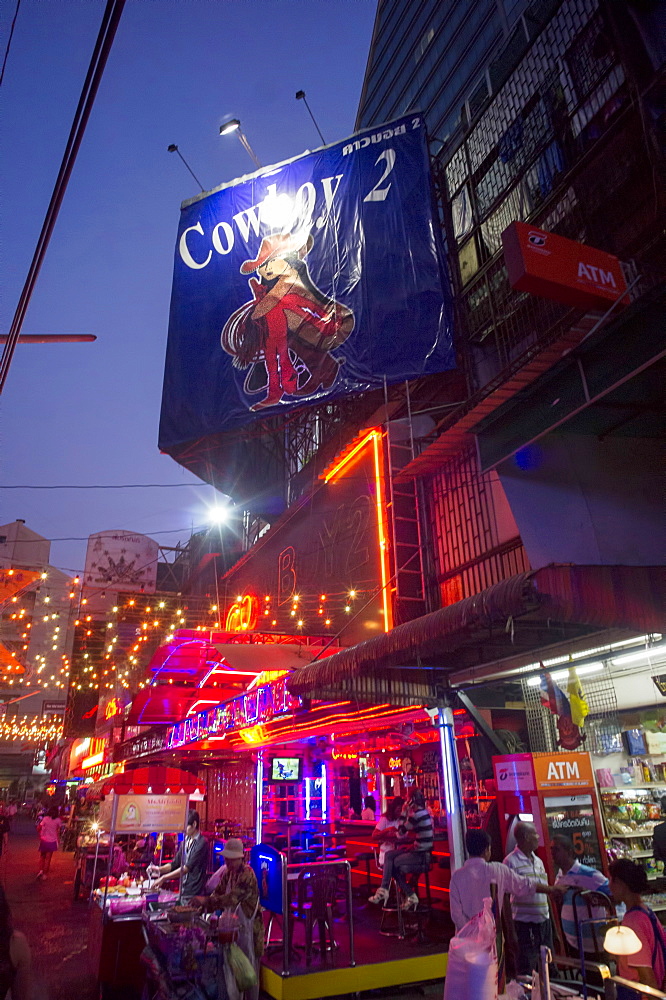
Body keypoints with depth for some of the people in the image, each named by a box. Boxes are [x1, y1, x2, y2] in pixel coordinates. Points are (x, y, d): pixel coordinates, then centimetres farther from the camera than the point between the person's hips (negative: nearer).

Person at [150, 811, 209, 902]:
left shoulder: (202, 843, -14)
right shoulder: (185, 842, 10)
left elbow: (187, 867, -19)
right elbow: (175, 863, 16)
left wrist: (164, 878, -18)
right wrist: (159, 869, -1)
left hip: (195, 895, -7)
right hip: (183, 893, 7)